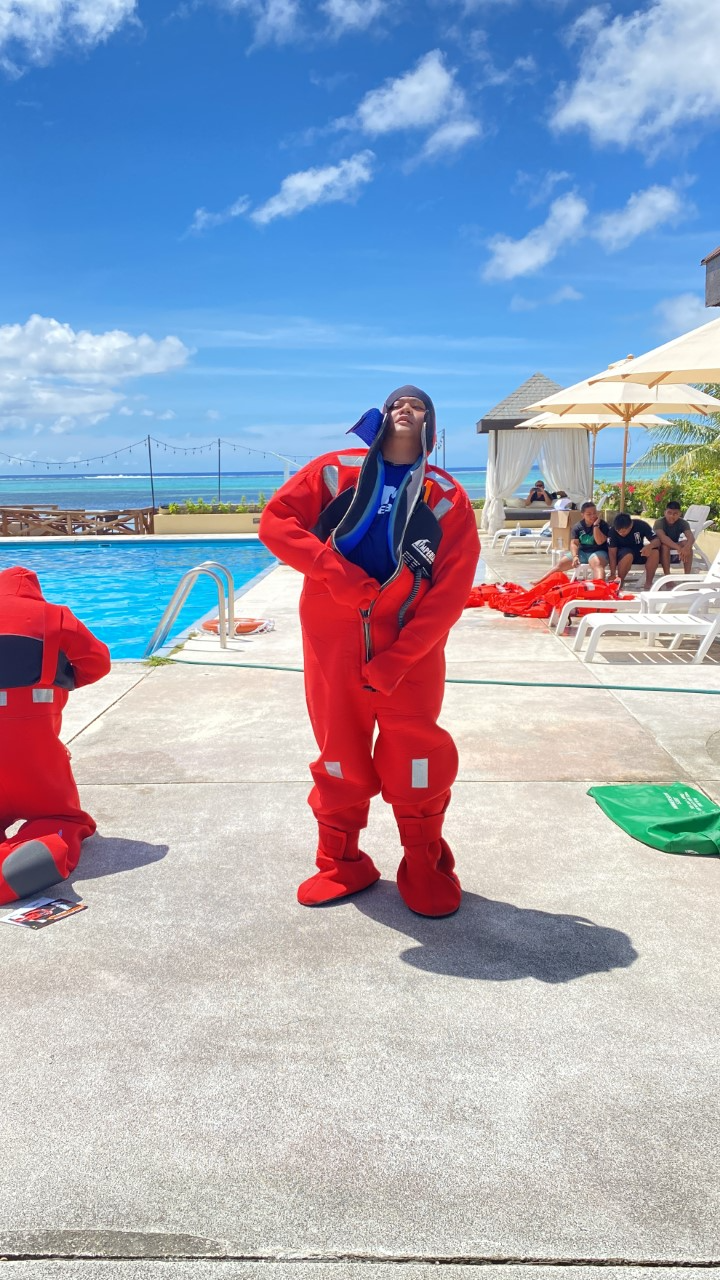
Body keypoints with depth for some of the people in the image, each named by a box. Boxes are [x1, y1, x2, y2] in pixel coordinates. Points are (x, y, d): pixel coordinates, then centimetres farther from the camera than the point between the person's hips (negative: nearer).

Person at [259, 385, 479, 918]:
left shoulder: (447, 497, 2)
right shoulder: (335, 470, 5)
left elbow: (451, 590, -5)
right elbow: (276, 521, -4)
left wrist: (396, 661, -14)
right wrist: (337, 572, -18)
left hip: (411, 645, -1)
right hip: (332, 640, 1)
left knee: (417, 758, -2)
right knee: (340, 753, 9)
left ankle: (425, 867, 18)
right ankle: (341, 863, 26)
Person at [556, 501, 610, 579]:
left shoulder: (602, 525, -5)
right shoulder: (578, 526, 4)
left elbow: (600, 542, -18)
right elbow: (574, 543, -3)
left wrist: (596, 525, -20)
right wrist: (575, 556, -21)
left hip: (598, 552, -5)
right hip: (582, 552, 5)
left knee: (597, 563, -40)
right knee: (561, 564, -7)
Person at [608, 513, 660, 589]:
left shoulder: (641, 525, -19)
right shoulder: (613, 531, -22)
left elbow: (657, 540, -22)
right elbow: (612, 554, -20)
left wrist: (649, 546, -46)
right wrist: (613, 574, -28)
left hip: (639, 552, 2)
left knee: (655, 551, -30)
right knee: (628, 556, -38)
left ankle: (648, 583, -20)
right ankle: (619, 584, -19)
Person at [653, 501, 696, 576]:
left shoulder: (683, 523, -15)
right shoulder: (659, 522, -24)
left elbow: (691, 538, -31)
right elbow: (662, 537, -43)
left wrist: (686, 547, -55)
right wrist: (679, 548, -56)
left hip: (674, 546, 4)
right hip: (659, 547, -3)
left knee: (686, 543, -25)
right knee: (665, 545, -36)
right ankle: (667, 577, -33)